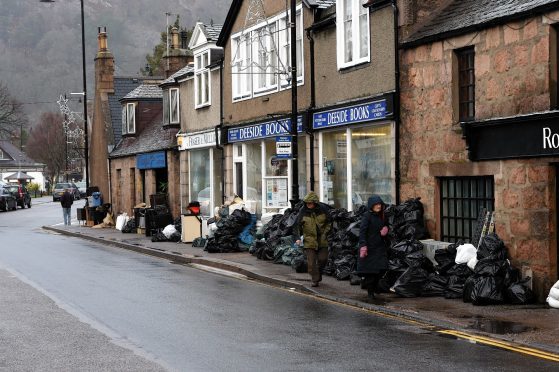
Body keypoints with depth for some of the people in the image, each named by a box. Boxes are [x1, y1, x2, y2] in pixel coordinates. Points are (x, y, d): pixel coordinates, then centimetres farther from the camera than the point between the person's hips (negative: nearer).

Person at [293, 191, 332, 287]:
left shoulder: (323, 209, -5)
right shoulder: (303, 212, -8)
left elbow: (329, 223, 8)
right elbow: (297, 226, -3)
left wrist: (325, 233, -3)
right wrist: (297, 238, -15)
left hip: (322, 240, 1)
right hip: (309, 240, -1)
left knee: (323, 259, 2)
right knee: (311, 261, -6)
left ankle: (319, 273, 30)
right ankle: (315, 280, 4)